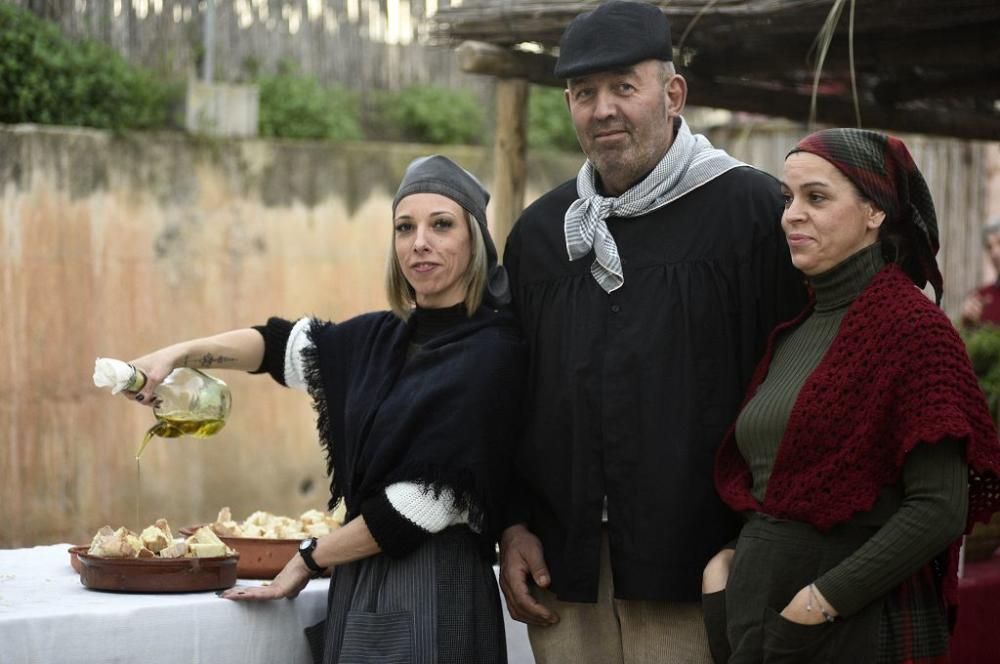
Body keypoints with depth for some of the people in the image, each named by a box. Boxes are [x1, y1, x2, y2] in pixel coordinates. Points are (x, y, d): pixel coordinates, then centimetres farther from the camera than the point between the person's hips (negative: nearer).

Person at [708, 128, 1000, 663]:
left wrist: (821, 601, -20)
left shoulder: (912, 328, -10)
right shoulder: (791, 334, 12)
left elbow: (940, 511, -18)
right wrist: (725, 560, 0)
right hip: (754, 613, 7)